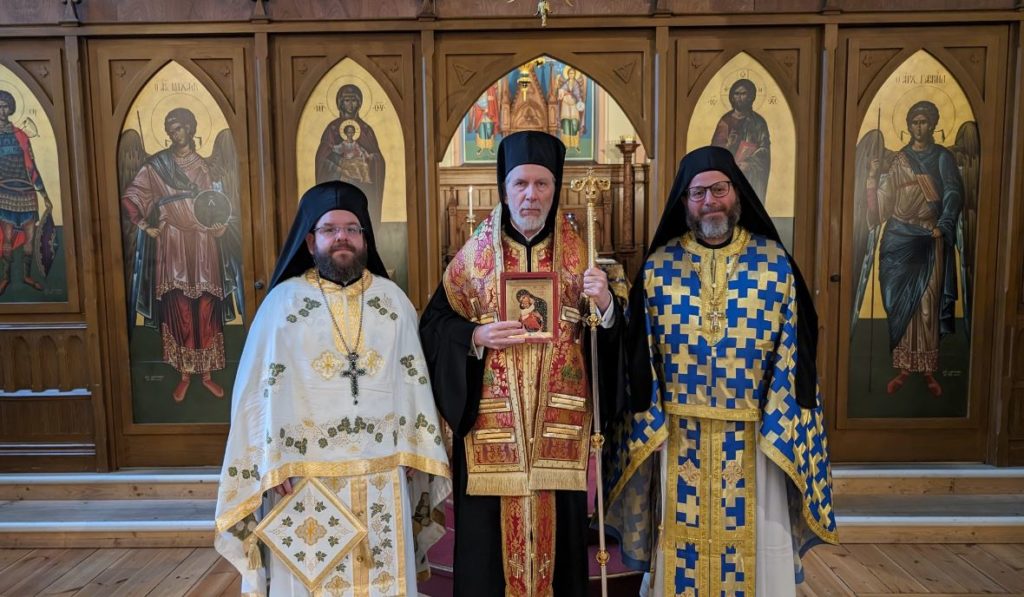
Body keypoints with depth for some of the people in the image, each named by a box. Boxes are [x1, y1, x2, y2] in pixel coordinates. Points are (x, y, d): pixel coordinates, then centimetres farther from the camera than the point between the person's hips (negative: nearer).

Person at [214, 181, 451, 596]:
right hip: (306, 471, -2)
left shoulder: (393, 300, 5)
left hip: (382, 472, 2)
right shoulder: (283, 301, -1)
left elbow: (415, 381, 6)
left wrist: (418, 453, 2)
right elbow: (261, 391, -3)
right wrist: (272, 465, -10)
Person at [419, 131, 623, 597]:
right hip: (489, 430, -1)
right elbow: (433, 326, 4)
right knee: (487, 540, 6)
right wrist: (475, 337, -13)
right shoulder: (473, 255, 1)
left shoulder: (580, 254, 4)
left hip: (560, 430, 1)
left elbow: (609, 336, 5)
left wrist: (606, 305, -16)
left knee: (559, 537, 9)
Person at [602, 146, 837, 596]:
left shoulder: (775, 262, -2)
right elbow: (640, 352, 0)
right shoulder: (658, 266, -1)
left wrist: (777, 426, -7)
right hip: (678, 434, 0)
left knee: (756, 540, 11)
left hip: (753, 435, 0)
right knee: (683, 538, 12)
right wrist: (649, 424, -4)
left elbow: (791, 351, -2)